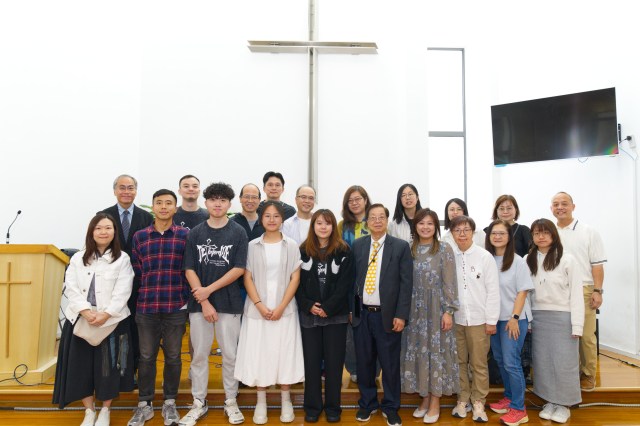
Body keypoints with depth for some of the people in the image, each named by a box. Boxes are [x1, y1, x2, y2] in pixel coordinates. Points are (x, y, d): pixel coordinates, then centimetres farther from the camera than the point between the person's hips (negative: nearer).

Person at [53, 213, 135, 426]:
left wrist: (105, 315, -18)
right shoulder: (78, 258, 9)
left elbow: (122, 291, -7)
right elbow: (71, 288, 0)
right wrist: (86, 311, -15)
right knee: (81, 367, 7)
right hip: (80, 321, 3)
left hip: (112, 321, -2)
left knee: (108, 367, 4)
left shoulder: (122, 259, 0)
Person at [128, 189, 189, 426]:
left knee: (173, 356, 10)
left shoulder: (185, 235, 0)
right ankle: (144, 404, 26)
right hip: (146, 306, 2)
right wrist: (148, 291, 5)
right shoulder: (139, 236, 5)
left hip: (176, 307, -1)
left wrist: (185, 297, -1)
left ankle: (170, 403, 25)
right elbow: (136, 270, 8)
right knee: (146, 356, 11)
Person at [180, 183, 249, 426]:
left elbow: (239, 269, -6)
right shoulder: (195, 233, 4)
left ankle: (231, 402, 23)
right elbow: (189, 270, 0)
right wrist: (204, 302, -9)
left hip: (230, 303, -1)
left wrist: (209, 290, -11)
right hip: (199, 303, 2)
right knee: (199, 355, 9)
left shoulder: (238, 233, -1)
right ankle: (199, 404, 24)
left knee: (230, 355, 7)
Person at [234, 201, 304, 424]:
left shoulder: (291, 246, 2)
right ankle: (261, 402, 18)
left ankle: (286, 401, 19)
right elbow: (247, 279, 0)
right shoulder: (252, 246, 3)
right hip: (257, 309, 0)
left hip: (284, 309, 0)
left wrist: (281, 307, -10)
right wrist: (260, 305, -11)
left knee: (284, 353, 4)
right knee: (258, 354, 4)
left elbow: (295, 279, -1)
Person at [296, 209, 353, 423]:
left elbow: (345, 283, -6)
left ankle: (333, 406, 20)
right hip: (309, 315, 1)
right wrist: (308, 305, -11)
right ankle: (312, 406, 20)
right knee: (311, 361, 7)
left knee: (334, 361, 6)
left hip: (336, 315, -1)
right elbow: (297, 282, 1)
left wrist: (328, 307, -13)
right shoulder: (303, 251, 4)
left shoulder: (343, 251, -1)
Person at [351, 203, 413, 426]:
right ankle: (367, 403, 31)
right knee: (364, 362, 11)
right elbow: (352, 278, 6)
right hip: (362, 314, 2)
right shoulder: (357, 245, 6)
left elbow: (406, 283, -4)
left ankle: (391, 408, 26)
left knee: (390, 363, 8)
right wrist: (350, 308, 2)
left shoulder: (401, 246, -2)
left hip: (388, 315, -2)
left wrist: (401, 315, -9)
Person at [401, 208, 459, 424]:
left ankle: (435, 403, 15)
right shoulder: (409, 250, 6)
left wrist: (448, 311, -12)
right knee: (418, 351, 8)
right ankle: (425, 398, 23)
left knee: (436, 352, 3)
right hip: (415, 309, 4)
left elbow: (449, 283, -6)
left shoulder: (445, 249, -4)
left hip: (437, 308, -4)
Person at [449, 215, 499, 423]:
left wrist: (491, 320, -3)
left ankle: (478, 402, 24)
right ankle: (462, 399, 27)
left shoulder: (485, 256, -4)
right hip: (454, 318, 1)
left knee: (479, 364, 8)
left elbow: (493, 290, -2)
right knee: (459, 362, 12)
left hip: (478, 318, -1)